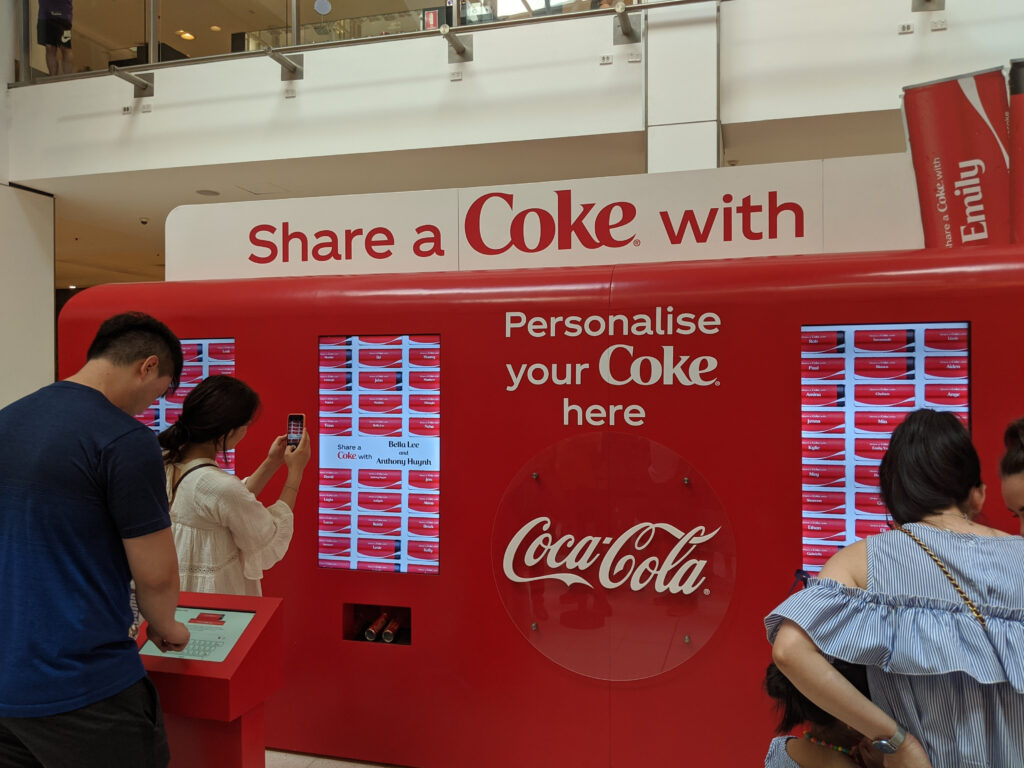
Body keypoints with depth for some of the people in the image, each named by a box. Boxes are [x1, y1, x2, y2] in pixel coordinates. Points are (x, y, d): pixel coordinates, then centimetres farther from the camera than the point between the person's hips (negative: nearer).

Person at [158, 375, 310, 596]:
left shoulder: (166, 459, -6)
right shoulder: (220, 486, -30)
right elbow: (272, 538, -14)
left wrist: (272, 463, 5)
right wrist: (295, 472, -9)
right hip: (214, 592, -8)